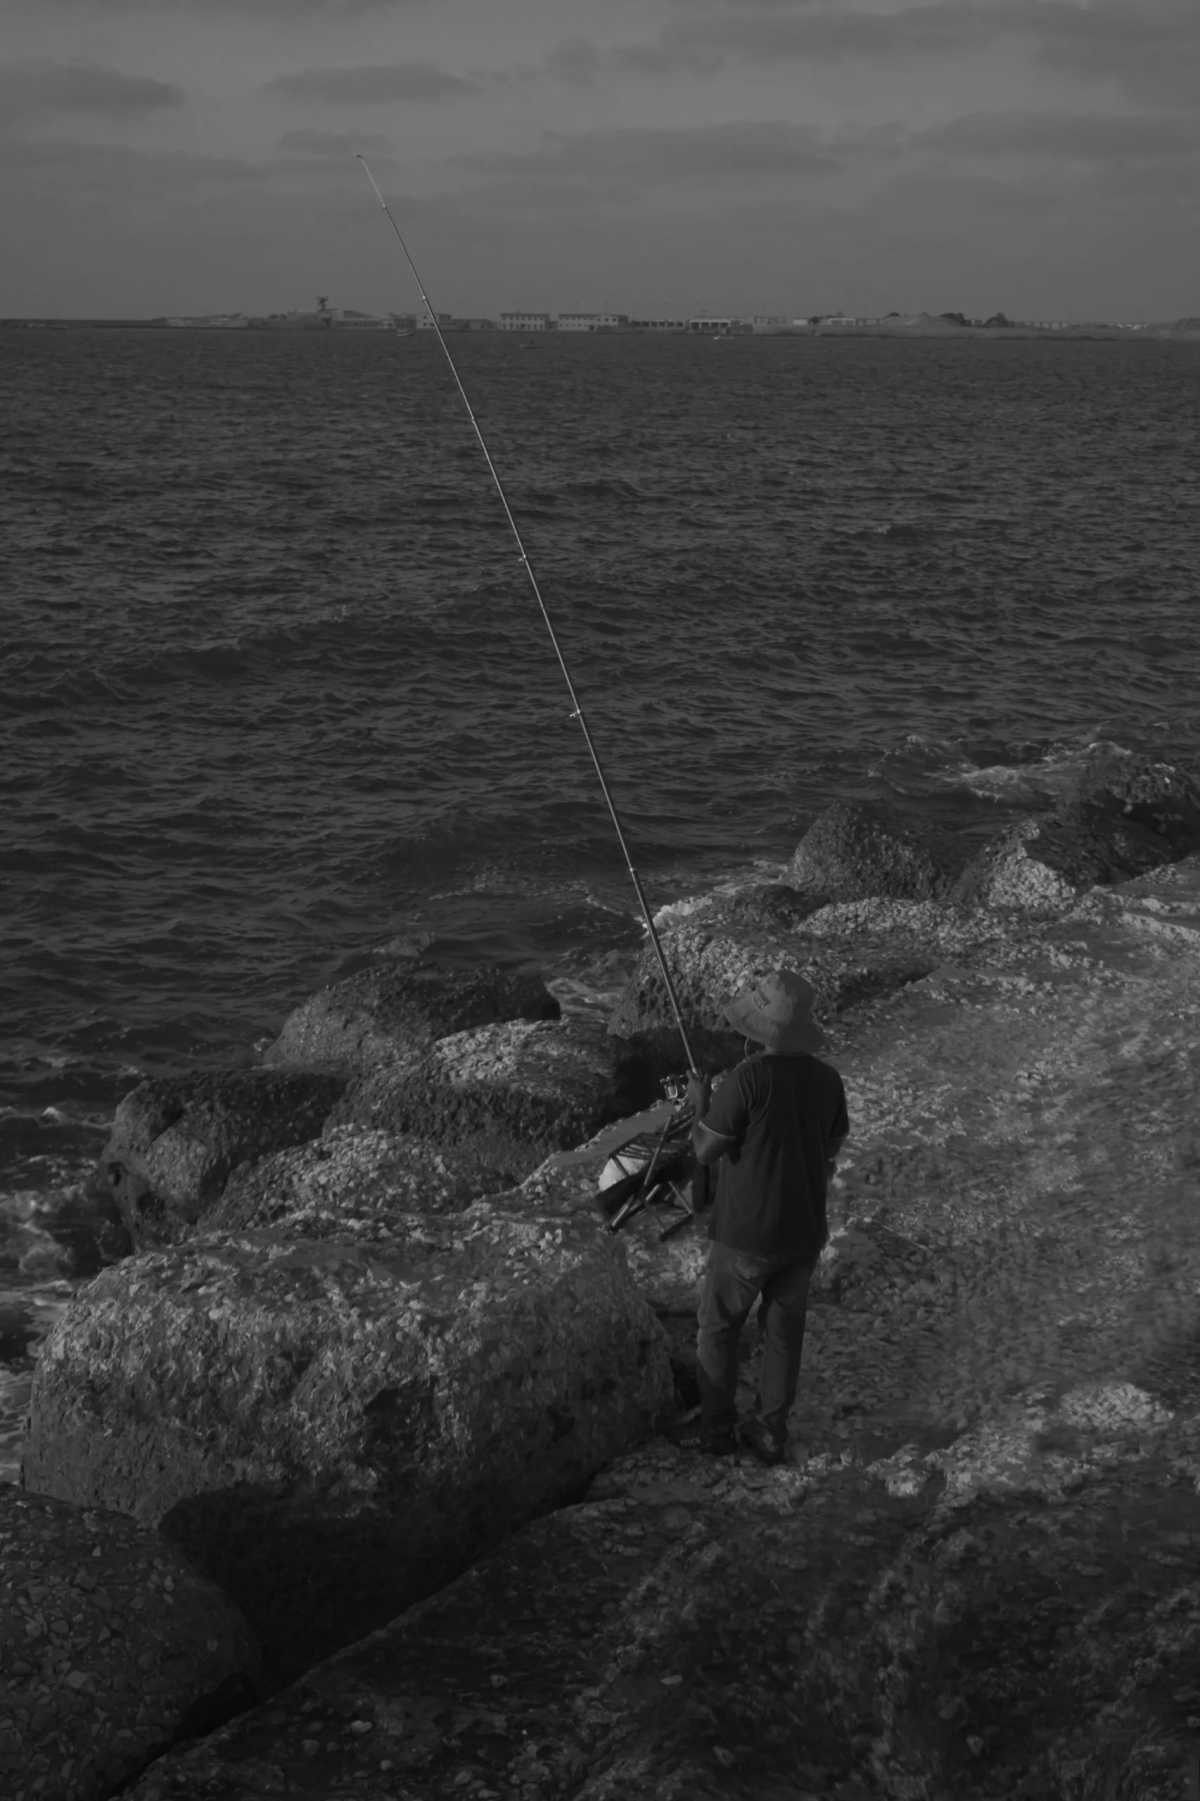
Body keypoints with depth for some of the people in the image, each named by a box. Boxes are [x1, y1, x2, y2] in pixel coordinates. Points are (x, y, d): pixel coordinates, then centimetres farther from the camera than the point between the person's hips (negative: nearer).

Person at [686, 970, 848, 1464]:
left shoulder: (747, 1079, -25)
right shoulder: (828, 1079, -7)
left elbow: (705, 1151, -17)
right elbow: (829, 1158, 4)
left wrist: (698, 1105, 2)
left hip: (746, 1233, -4)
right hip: (803, 1232, 4)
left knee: (719, 1327, 17)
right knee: (783, 1331, 19)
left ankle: (718, 1427, 26)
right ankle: (770, 1433, 27)